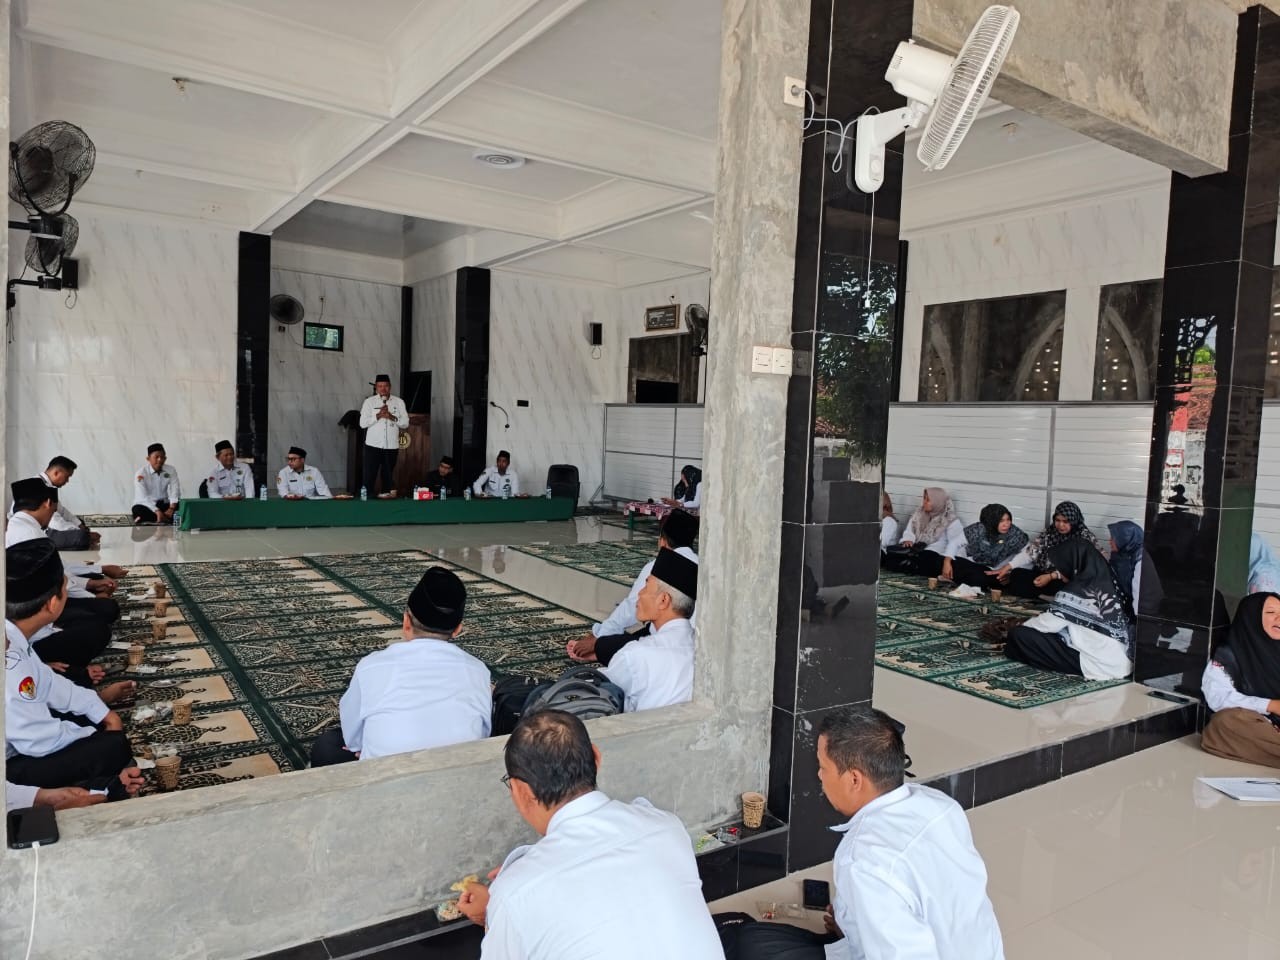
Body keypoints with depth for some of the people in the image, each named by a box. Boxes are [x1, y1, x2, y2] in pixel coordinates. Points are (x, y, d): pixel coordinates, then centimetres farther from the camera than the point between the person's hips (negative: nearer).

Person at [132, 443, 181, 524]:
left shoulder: (171, 471, 0)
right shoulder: (141, 473, -10)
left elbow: (175, 491, -10)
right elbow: (143, 497, -21)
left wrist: (171, 508, -28)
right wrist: (157, 511, -36)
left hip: (164, 505, 3)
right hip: (146, 505, -3)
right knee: (138, 510, -36)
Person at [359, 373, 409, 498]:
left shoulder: (399, 402, 6)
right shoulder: (369, 402, 2)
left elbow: (405, 423, 3)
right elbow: (363, 423, -5)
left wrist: (392, 417, -13)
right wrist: (378, 415, -15)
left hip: (392, 446, 2)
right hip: (373, 445, -2)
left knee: (387, 476, 10)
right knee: (369, 476, -4)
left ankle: (386, 497, 18)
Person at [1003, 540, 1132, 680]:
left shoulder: (1076, 591, -19)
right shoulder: (1104, 581, 4)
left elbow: (1048, 624, -9)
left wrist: (1024, 625, 10)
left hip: (1098, 663, -8)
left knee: (1019, 635, -10)